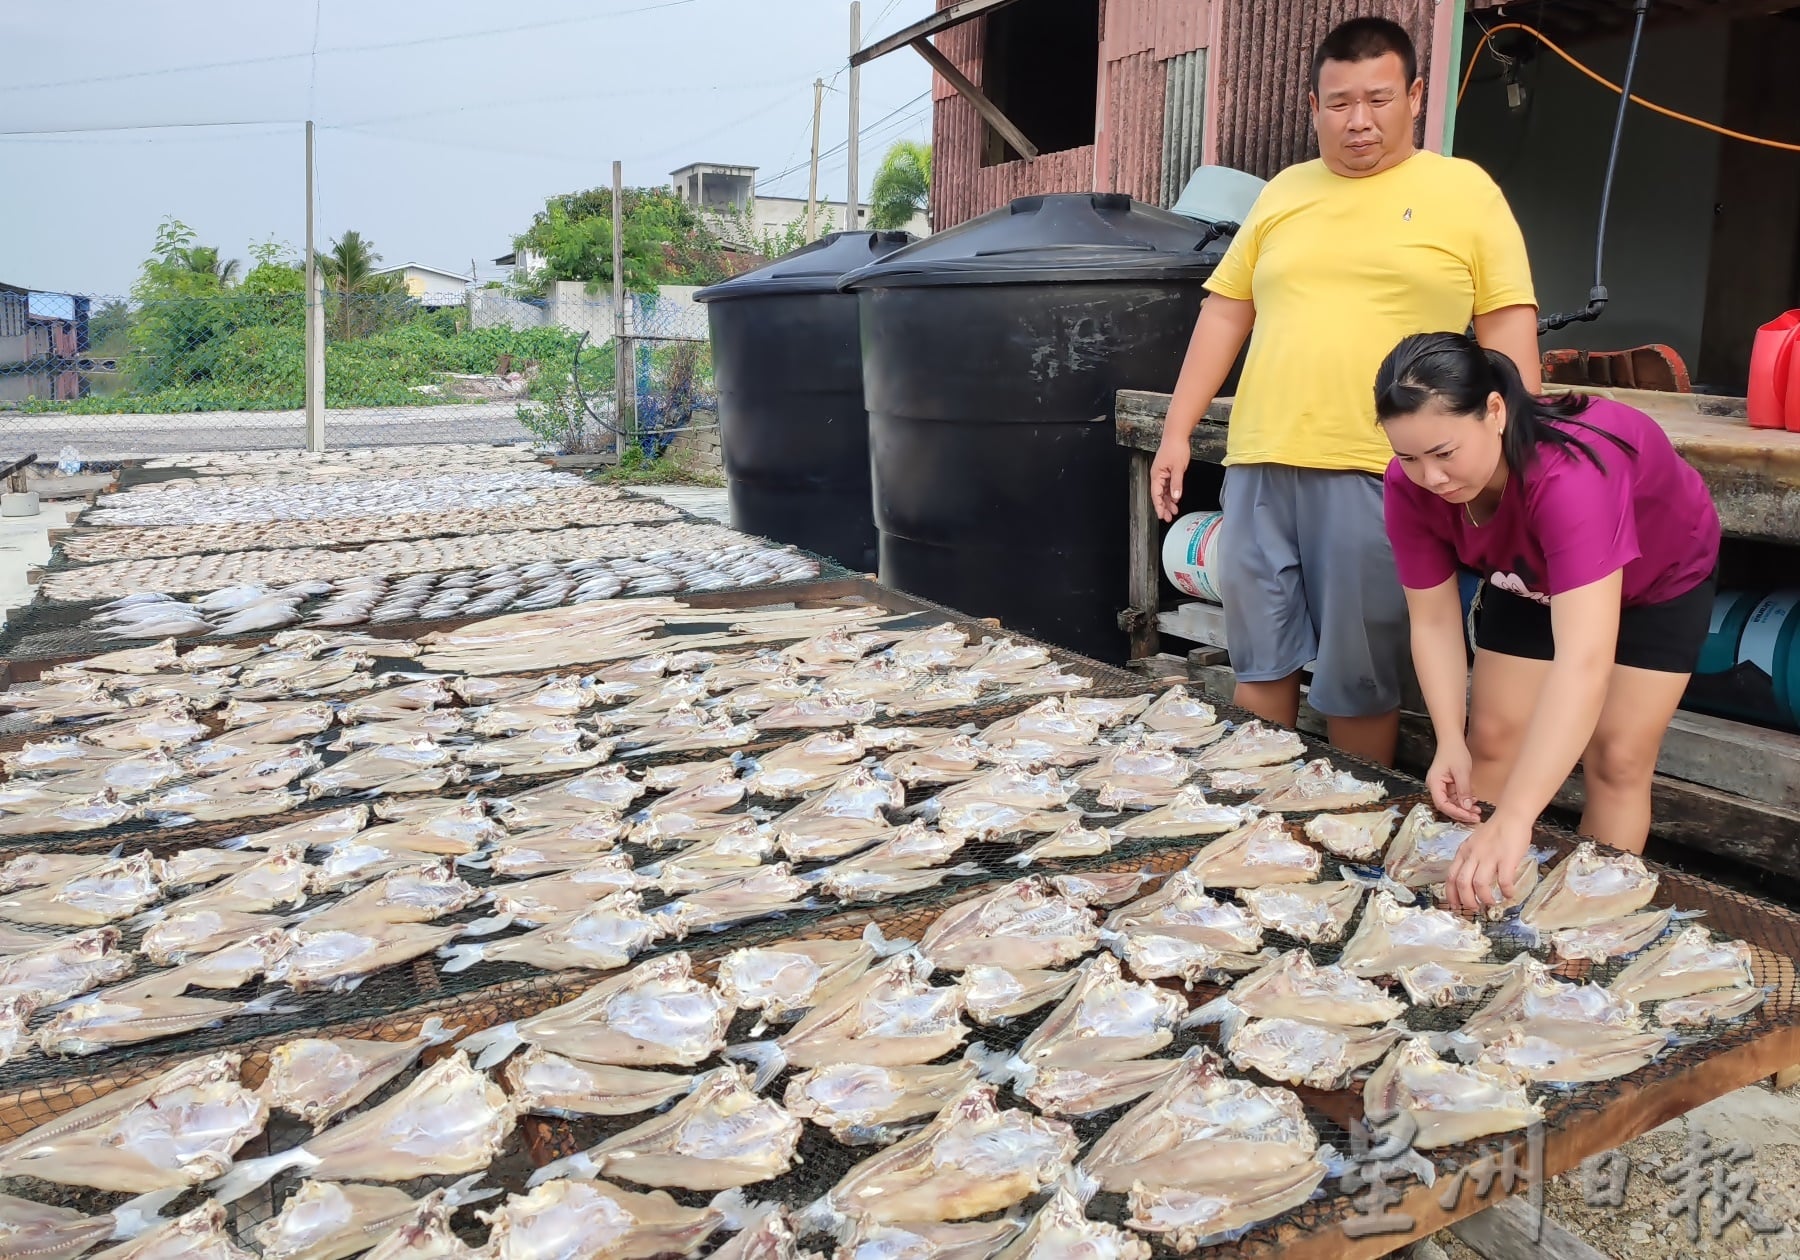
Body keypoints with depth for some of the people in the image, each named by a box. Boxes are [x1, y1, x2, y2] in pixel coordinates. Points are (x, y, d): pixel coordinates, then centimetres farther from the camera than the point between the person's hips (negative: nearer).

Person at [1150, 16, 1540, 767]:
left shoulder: (1464, 190, 4)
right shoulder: (1282, 194, 14)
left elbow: (1508, 324, 2)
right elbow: (1226, 312, 14)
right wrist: (1177, 432, 9)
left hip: (1380, 472, -3)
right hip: (1261, 463, 4)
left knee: (1357, 678, 5)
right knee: (1259, 660, 9)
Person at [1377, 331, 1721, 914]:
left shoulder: (1570, 471, -47)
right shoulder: (1411, 486, -31)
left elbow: (1584, 661, -55)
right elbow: (1434, 621, -21)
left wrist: (1513, 820, -63)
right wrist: (1450, 741, -36)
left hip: (1657, 579, -4)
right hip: (1532, 579, 4)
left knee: (1616, 759, -5)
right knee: (1494, 738, 0)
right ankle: (1480, 889, 15)